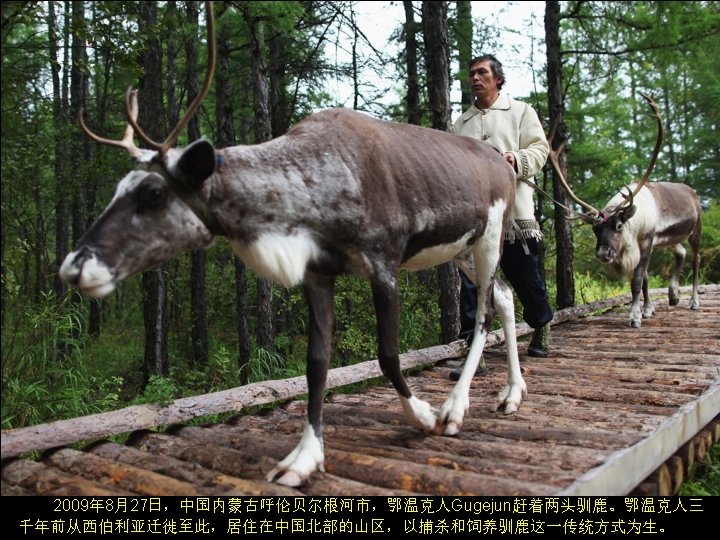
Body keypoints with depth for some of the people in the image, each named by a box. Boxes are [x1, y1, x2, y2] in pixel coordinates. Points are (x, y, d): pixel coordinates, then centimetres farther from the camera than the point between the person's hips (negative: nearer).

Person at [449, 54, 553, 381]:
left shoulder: (520, 112, 12)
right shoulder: (460, 124, 20)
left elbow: (540, 149, 2)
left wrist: (517, 159, -18)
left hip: (512, 209, -2)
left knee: (525, 277, 7)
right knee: (471, 283, -6)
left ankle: (542, 328, 36)